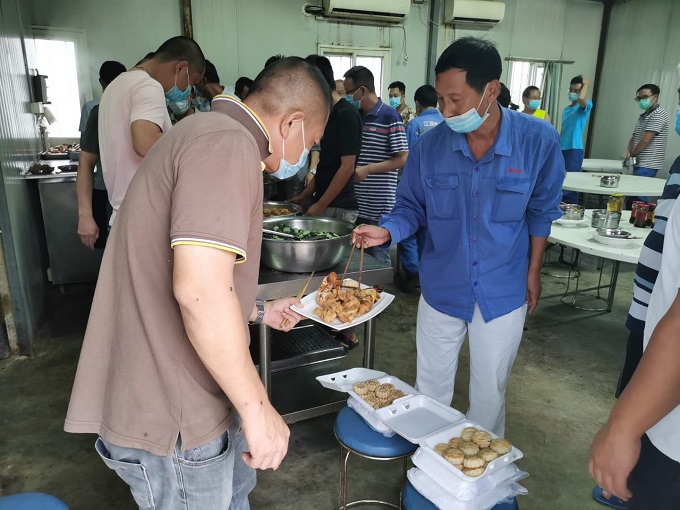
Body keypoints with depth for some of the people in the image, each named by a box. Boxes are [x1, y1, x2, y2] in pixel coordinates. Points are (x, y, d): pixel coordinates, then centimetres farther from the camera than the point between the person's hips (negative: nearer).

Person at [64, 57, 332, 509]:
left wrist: (258, 312, 26)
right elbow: (200, 290, -33)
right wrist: (257, 408, -23)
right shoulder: (226, 144, -22)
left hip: (189, 394, 10)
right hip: (174, 421, -10)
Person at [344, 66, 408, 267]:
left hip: (379, 207, -7)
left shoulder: (390, 116, -9)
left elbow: (403, 159, -12)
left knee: (377, 258, 3)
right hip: (356, 203, 7)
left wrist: (368, 169, -18)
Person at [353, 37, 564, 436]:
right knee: (431, 388, 17)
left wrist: (534, 271, 5)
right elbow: (412, 207, -2)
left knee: (490, 392, 16)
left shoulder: (538, 140, -14)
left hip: (503, 292, -1)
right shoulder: (430, 145, -12)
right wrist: (387, 232, -23)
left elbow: (541, 211, -1)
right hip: (442, 288, 2)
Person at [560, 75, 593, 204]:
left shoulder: (585, 106, -3)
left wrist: (585, 84, -9)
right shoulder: (566, 110, 18)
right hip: (562, 150, 7)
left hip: (574, 150, -7)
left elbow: (581, 98, -28)